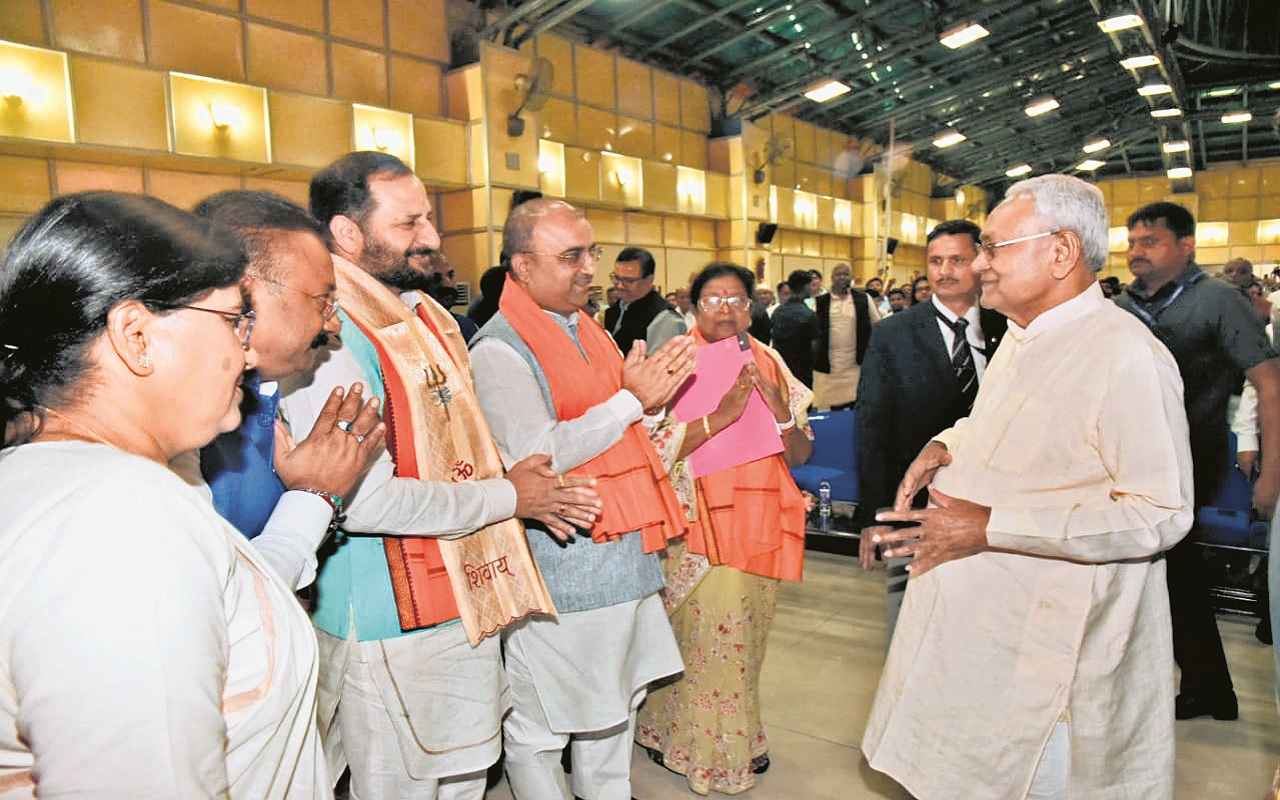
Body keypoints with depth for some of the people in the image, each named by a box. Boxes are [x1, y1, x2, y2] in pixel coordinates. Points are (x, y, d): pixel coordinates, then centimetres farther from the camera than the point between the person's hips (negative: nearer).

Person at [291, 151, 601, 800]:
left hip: (469, 598, 9)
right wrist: (508, 497, -16)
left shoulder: (427, 314, 9)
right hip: (391, 626, -8)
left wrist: (519, 480, -1)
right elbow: (365, 499, -27)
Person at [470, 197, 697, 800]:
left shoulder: (588, 331, 12)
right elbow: (535, 456, -24)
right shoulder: (499, 350, -15)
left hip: (621, 553, 9)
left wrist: (656, 392, 1)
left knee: (615, 700, 23)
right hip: (558, 564, -8)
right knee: (540, 725, 8)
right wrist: (631, 399, -20)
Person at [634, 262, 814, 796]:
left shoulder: (770, 365, 6)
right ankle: (699, 746, 28)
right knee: (705, 637, 2)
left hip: (760, 527, 4)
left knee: (744, 639, 16)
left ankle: (740, 740, 39)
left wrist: (780, 410, -15)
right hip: (696, 531, -4)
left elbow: (800, 455, 4)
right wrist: (720, 416, -26)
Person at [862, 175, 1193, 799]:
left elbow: (1162, 511, -26)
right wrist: (947, 443, 2)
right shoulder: (1023, 337, 9)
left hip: (1044, 647, -9)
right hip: (976, 612, 9)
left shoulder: (1125, 355, -22)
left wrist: (990, 526, -28)